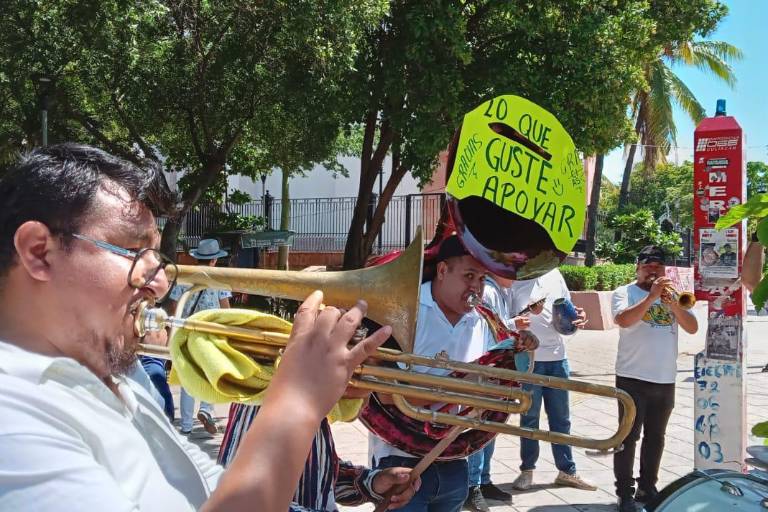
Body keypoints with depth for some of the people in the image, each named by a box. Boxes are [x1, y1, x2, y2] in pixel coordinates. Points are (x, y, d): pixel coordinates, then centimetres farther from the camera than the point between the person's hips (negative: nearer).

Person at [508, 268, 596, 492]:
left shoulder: (554, 274, 9)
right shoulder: (514, 278, -7)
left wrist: (576, 317, -5)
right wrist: (528, 312, -26)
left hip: (558, 356, 5)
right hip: (528, 357, -5)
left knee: (561, 417, 13)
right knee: (529, 416, 7)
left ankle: (567, 471, 25)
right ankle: (527, 470, 22)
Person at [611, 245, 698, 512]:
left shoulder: (670, 294, 11)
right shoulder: (624, 293, -2)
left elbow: (692, 328, 1)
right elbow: (624, 320, -21)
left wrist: (673, 304, -15)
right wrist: (651, 296, -26)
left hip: (665, 380, 5)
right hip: (633, 378, -5)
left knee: (655, 437, 14)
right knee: (629, 436, -1)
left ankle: (647, 487, 27)